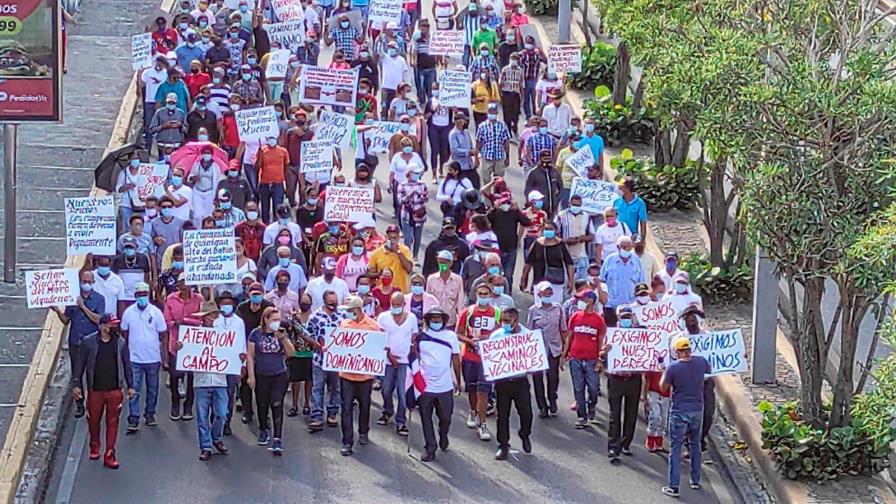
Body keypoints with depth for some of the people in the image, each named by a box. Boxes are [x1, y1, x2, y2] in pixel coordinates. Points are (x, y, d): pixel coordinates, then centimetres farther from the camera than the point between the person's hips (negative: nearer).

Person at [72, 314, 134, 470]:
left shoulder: (121, 343, 0)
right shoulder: (88, 342, -6)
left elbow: (127, 365, 8)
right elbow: (79, 364, 1)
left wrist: (130, 386, 7)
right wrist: (76, 384, -1)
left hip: (115, 391, 1)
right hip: (95, 390, -1)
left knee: (112, 423, 3)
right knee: (93, 420, 12)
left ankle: (109, 455, 10)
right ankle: (95, 447, 38)